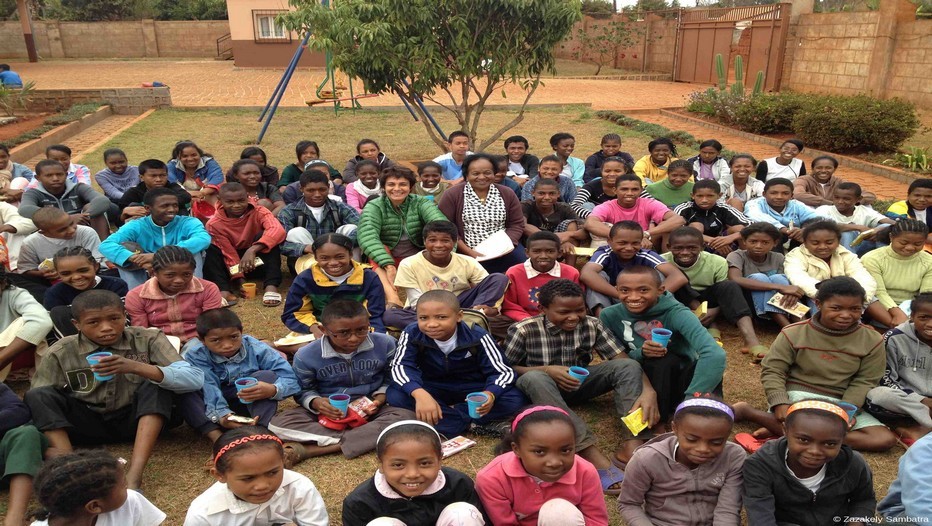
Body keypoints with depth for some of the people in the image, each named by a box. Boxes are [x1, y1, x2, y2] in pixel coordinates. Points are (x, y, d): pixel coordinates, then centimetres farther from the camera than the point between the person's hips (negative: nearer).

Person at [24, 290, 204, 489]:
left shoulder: (148, 339, -11)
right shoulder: (61, 353, -6)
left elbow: (195, 379, -23)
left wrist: (136, 367, -37)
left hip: (137, 419, -1)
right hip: (89, 423, 1)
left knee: (156, 383, -28)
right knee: (37, 396, -19)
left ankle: (134, 473, -38)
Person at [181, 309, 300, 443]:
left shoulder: (256, 349, -18)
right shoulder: (196, 356, -17)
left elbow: (291, 379, -23)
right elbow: (208, 390, -31)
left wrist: (273, 390, -45)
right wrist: (221, 414, -50)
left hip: (250, 405, 0)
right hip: (215, 408, 0)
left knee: (267, 376, -26)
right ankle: (216, 436, -40)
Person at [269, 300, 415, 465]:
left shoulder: (385, 344, -9)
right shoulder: (306, 356, -11)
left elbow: (391, 380, 5)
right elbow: (304, 391, 2)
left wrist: (380, 398, -15)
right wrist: (315, 402, -20)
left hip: (369, 410, 0)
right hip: (329, 412, 0)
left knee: (406, 417, -33)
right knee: (279, 423, -26)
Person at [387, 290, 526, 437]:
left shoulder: (477, 337, -21)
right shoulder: (412, 334, -19)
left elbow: (503, 370, -21)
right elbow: (400, 366, -26)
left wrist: (490, 394, -45)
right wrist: (419, 394, -47)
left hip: (471, 388, -1)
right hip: (433, 388, 1)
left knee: (515, 399, -27)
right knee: (394, 395, -30)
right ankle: (470, 423, -27)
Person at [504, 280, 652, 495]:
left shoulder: (592, 325, -12)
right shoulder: (523, 330, -20)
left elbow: (623, 360, -15)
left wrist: (648, 390, -34)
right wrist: (546, 370, -25)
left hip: (579, 385, 3)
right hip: (545, 389, -3)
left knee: (628, 366, -19)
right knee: (534, 378, -39)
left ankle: (631, 446, -34)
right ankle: (591, 453, -46)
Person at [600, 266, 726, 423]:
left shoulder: (675, 313, -24)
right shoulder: (610, 316, -13)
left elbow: (715, 355, -39)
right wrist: (640, 353, -27)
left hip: (683, 377, -1)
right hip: (644, 380, 1)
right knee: (665, 361, -33)